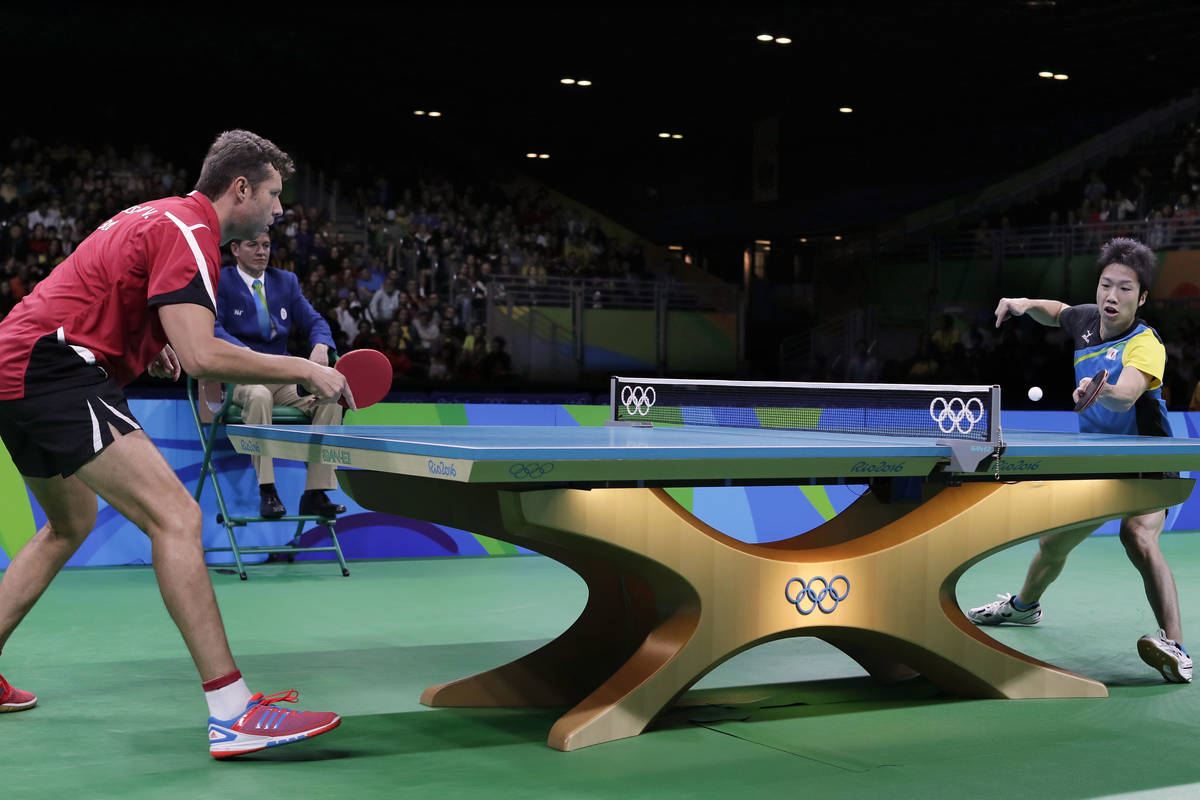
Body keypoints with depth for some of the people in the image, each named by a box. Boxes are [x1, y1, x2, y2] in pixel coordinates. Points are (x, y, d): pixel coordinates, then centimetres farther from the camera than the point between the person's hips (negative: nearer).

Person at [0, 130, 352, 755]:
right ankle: (233, 715, -25)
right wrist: (303, 370, -16)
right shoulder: (189, 231, -12)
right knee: (176, 517, -19)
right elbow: (201, 356, -24)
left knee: (71, 524, 29)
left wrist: (145, 348, 16)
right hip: (55, 370, -11)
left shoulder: (159, 215, 20)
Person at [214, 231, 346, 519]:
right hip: (241, 378, -5)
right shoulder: (221, 282, 2)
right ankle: (267, 493, -36)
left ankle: (315, 494, -22)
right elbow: (214, 328, -12)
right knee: (259, 396, -40)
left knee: (330, 400, -23)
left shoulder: (286, 281, 16)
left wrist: (320, 346, -14)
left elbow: (314, 321, 11)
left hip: (285, 379, 5)